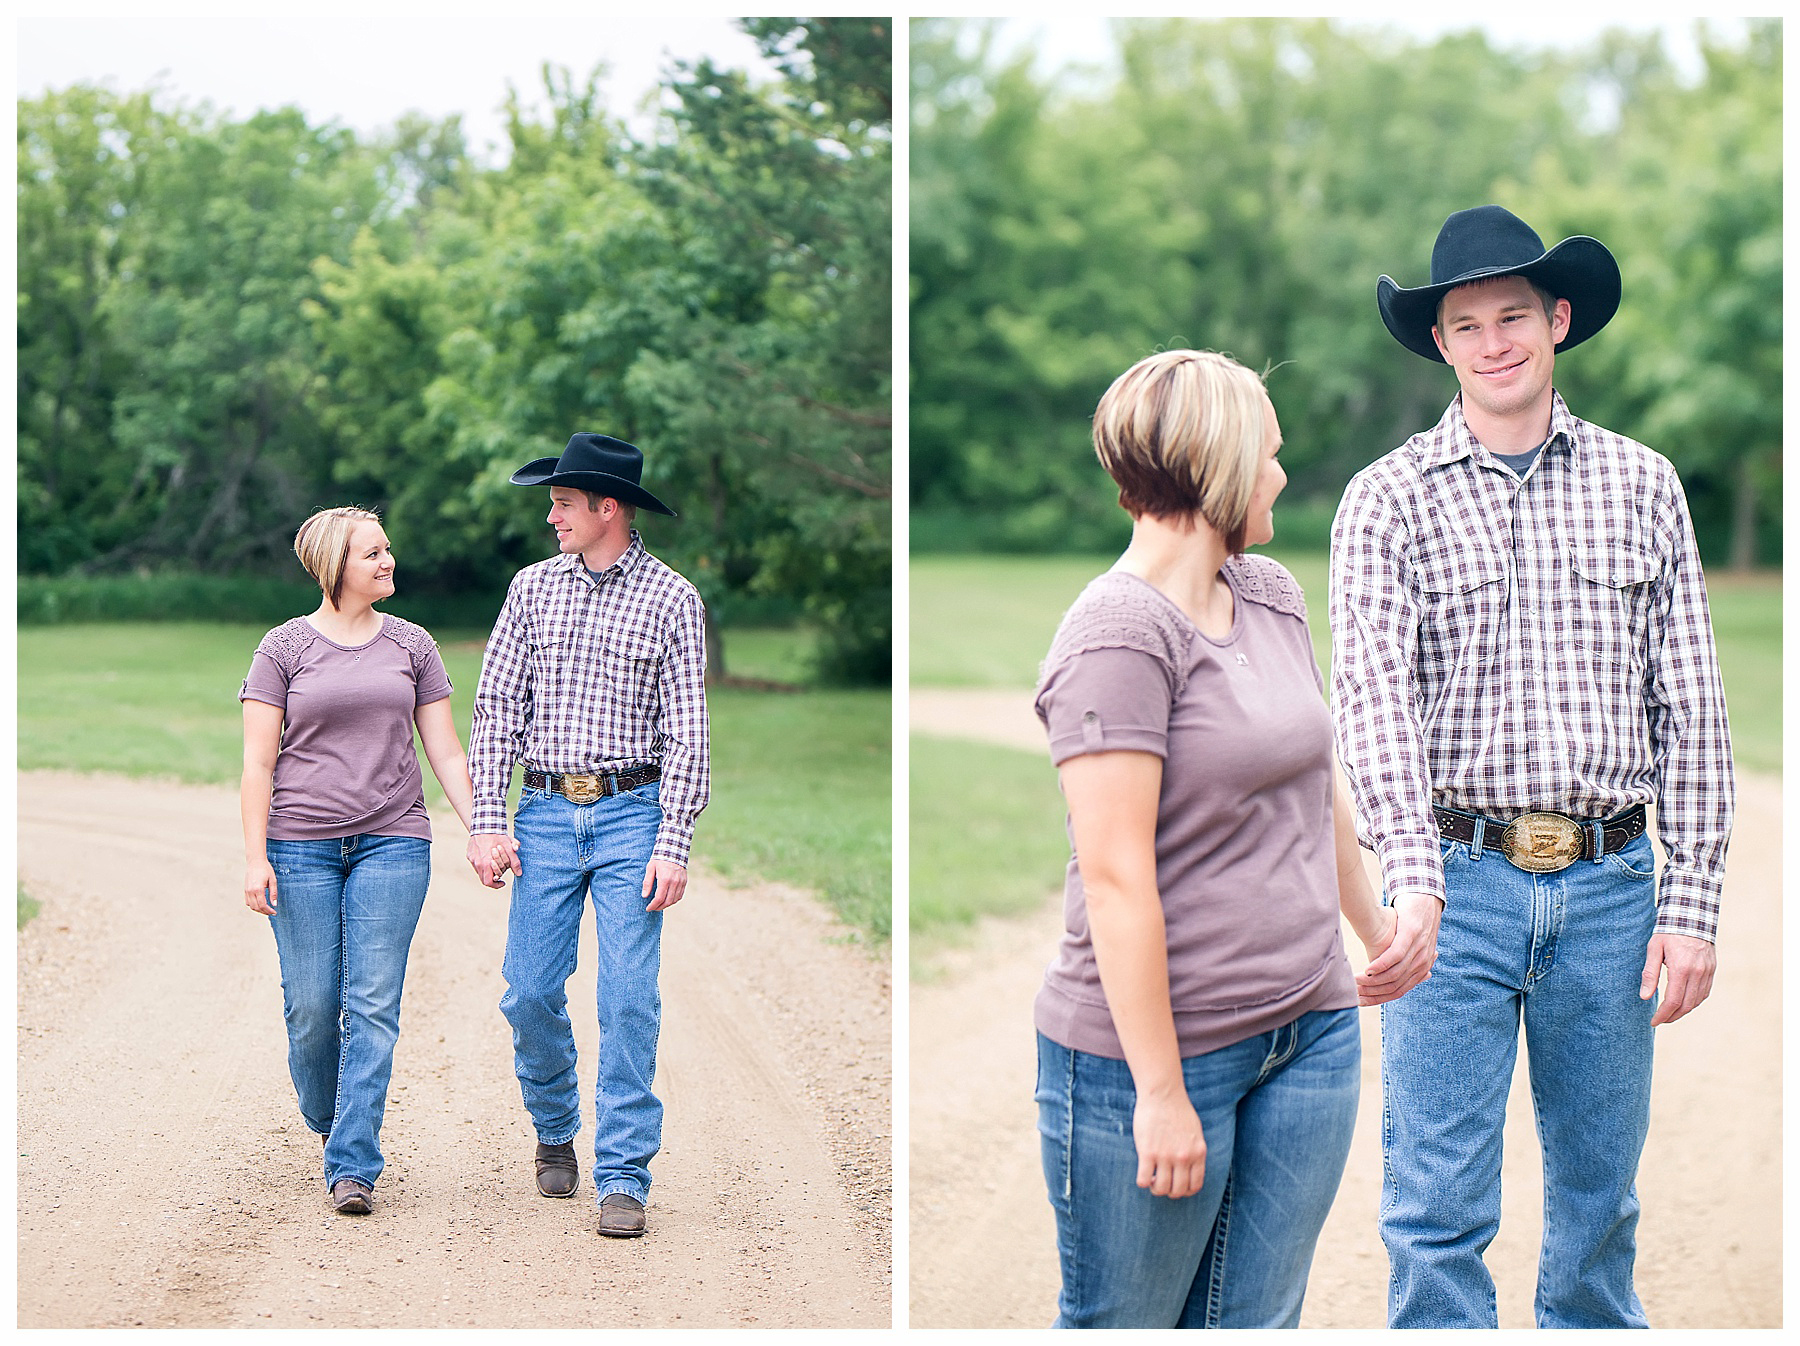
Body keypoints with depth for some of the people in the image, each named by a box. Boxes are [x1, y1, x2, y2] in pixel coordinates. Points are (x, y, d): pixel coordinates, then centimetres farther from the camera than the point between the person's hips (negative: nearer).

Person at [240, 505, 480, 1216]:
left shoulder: (412, 645, 10)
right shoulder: (284, 647, 3)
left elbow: (446, 753, 11)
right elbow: (258, 763, 1)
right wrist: (255, 858, -7)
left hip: (392, 843, 1)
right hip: (300, 848, -1)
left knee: (373, 1005, -7)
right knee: (311, 1006, -1)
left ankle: (353, 1166, -4)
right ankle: (329, 1128, 26)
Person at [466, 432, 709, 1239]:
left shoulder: (671, 598, 0)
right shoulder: (532, 588, 9)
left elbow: (686, 731, -2)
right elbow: (497, 707, 8)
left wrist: (672, 845, -9)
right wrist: (486, 820, -2)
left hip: (632, 815, -3)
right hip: (545, 815, 3)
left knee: (629, 999, -7)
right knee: (530, 993, 1)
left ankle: (623, 1178, -1)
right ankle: (554, 1131, 27)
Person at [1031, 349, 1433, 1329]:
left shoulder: (1273, 595, 10)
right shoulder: (1118, 636, -16)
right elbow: (1116, 878, -19)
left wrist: (1377, 927, 29)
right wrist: (1160, 1093, -20)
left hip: (1311, 1034, 7)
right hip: (1154, 1045, -7)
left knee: (1256, 1320, 11)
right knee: (1120, 1323, 6)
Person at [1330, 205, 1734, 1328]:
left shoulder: (1643, 486, 7)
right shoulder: (1387, 500, 0)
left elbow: (1691, 708, 7)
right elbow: (1374, 700, -12)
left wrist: (1692, 903, 0)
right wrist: (1414, 878, -27)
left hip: (1609, 883, 2)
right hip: (1458, 875, -2)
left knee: (1601, 1197, 12)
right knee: (1440, 1207, -1)